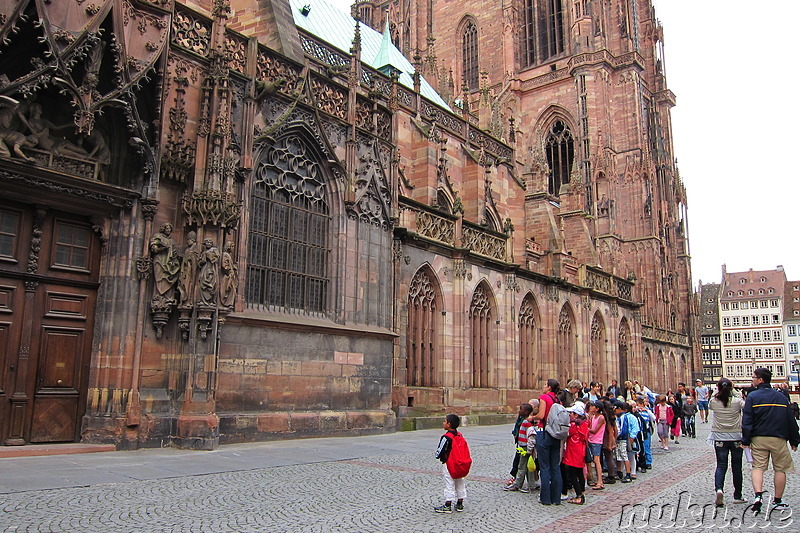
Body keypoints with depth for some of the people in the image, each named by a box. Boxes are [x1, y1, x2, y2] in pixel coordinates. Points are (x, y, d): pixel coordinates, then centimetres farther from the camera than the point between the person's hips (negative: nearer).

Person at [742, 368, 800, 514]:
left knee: (757, 467, 1)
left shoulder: (752, 397, -3)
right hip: (779, 438, 2)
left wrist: (746, 440, -4)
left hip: (758, 438, -2)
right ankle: (777, 501, 15)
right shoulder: (781, 397, 8)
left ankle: (758, 495, -17)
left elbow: (747, 421, -8)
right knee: (780, 469, 10)